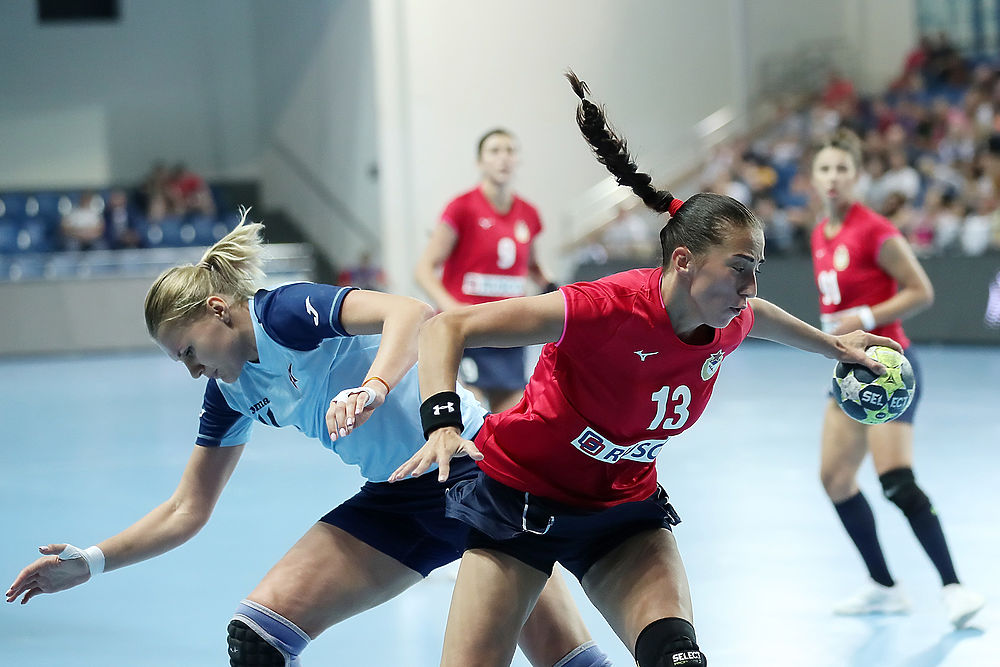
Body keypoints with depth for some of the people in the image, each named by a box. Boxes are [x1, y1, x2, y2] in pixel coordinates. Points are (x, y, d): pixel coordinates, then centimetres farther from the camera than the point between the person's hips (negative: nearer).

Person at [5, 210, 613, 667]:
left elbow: (411, 312, -32)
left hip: (471, 464, -7)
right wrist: (92, 562, 6)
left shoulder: (287, 312, -16)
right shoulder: (232, 391, 7)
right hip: (398, 502, 8)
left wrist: (373, 387, -49)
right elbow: (188, 510, 13)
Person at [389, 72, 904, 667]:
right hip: (522, 494, -5)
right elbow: (447, 327, -30)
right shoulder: (611, 308, -31)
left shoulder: (730, 325, -11)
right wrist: (442, 426, -43)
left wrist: (832, 344, 30)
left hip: (626, 508, 5)